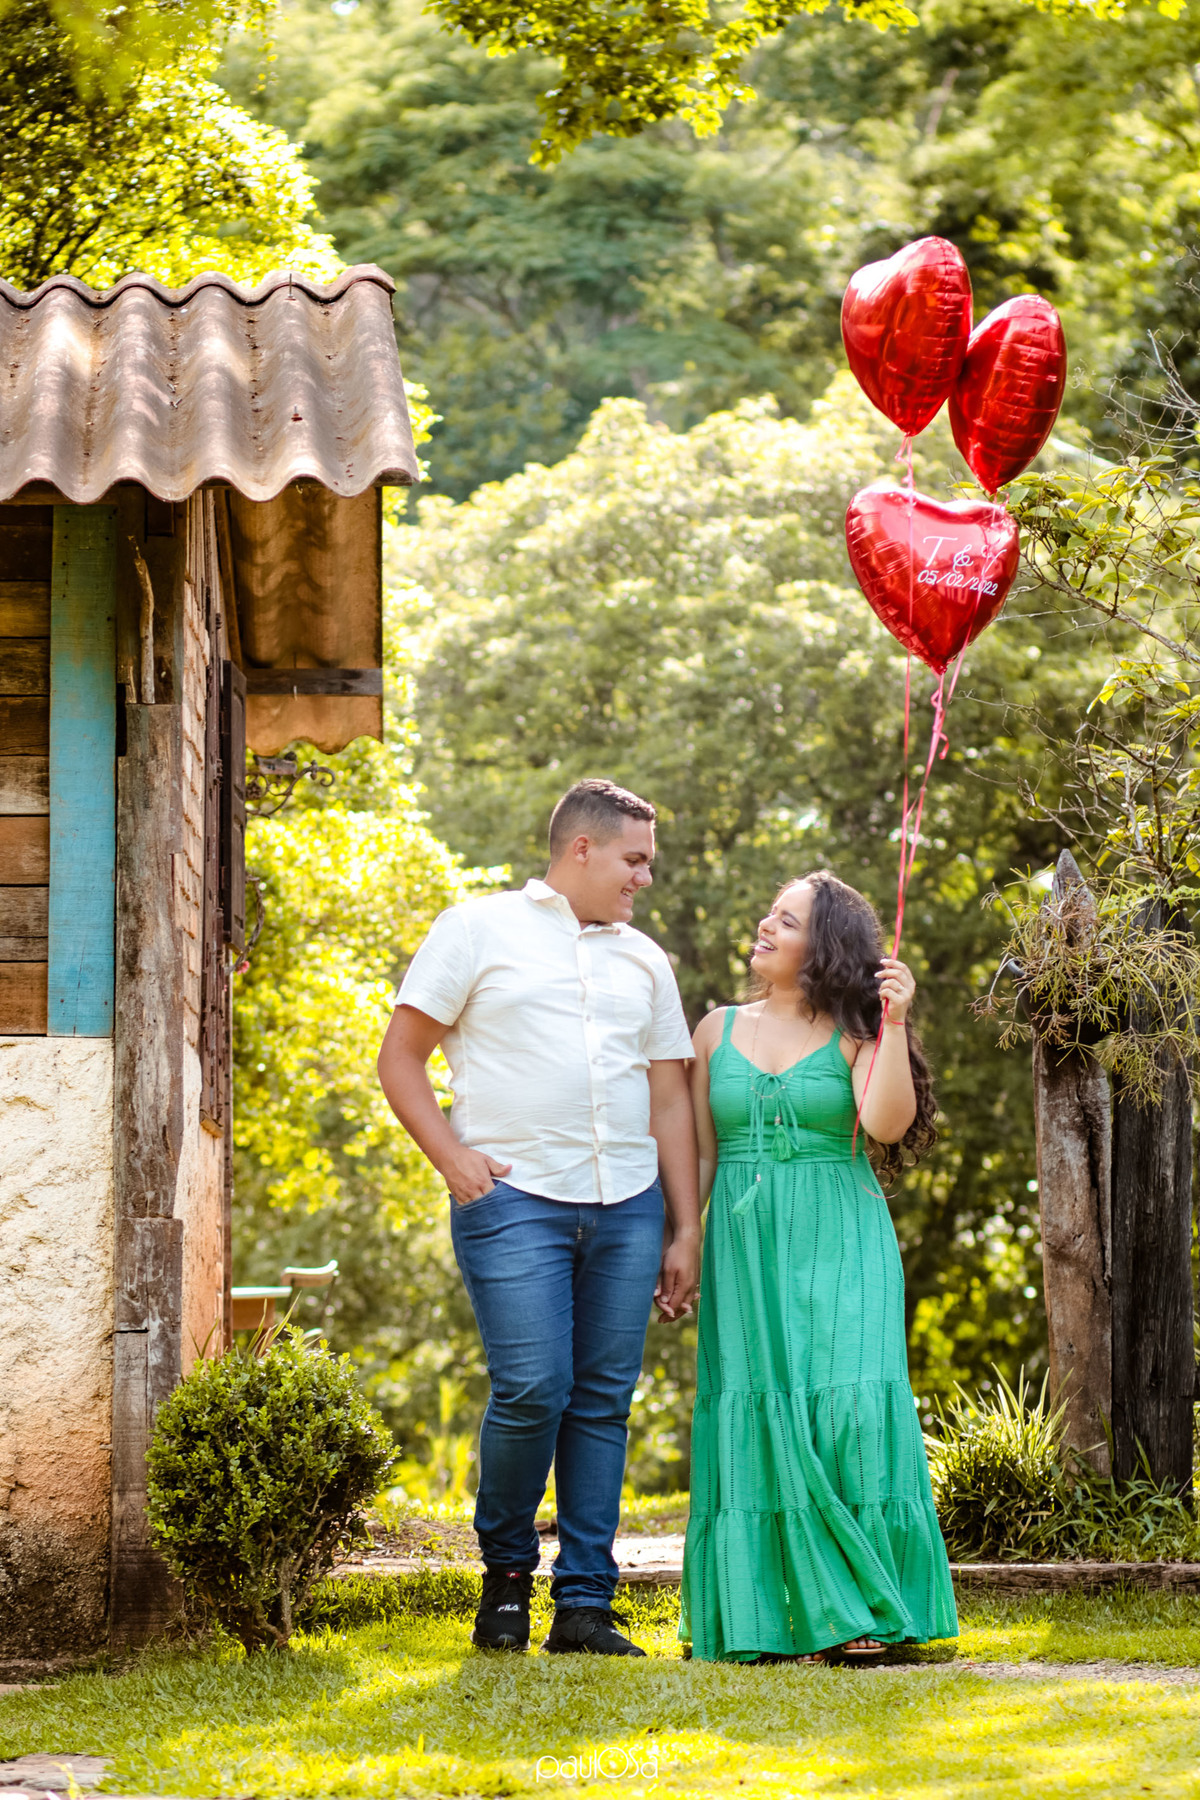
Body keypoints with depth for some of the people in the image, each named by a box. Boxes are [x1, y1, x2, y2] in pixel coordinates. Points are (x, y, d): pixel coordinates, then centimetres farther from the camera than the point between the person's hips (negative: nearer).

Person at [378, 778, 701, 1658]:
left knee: (603, 1401, 1)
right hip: (515, 1199, -4)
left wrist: (687, 1231, 13)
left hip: (627, 1207, 5)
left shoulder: (644, 960, 20)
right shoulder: (479, 930, 6)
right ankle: (506, 1566, 11)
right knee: (532, 1389, -13)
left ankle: (586, 1604, 6)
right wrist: (454, 1157, -9)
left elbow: (671, 1100, 20)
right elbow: (401, 1059, 4)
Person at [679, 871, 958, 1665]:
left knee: (846, 1406, -11)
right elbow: (700, 1153, 13)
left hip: (839, 1247, -2)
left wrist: (893, 1025, -19)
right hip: (747, 1245, 3)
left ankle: (856, 1612, -7)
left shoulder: (853, 1033, 3)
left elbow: (888, 1123, -13)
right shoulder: (719, 1030, 12)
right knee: (759, 1414, -3)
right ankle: (769, 1614, -1)